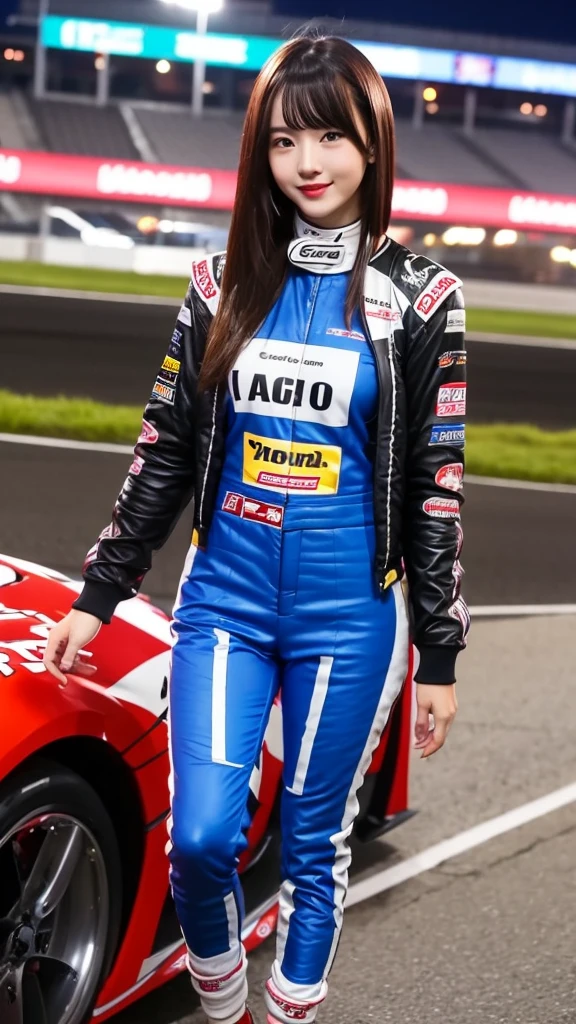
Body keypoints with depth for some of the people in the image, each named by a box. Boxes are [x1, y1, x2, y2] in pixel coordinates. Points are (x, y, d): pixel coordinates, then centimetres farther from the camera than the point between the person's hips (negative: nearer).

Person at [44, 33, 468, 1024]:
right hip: (224, 598, 2)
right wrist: (96, 596, 7)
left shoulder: (418, 297, -3)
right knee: (199, 837, -5)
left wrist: (440, 656, 0)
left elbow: (436, 487, -2)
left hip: (350, 615, -2)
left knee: (313, 843, 8)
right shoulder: (223, 283, 3)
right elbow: (164, 453, 7)